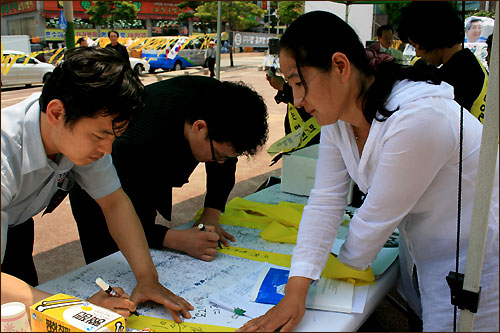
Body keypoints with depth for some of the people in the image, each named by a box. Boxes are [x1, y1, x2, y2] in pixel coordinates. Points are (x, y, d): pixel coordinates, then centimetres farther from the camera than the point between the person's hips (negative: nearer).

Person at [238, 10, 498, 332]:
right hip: (418, 255, 7)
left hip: (473, 257, -6)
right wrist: (295, 292, -18)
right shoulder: (338, 116, -8)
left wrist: (350, 265, -5)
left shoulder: (418, 118, -33)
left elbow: (377, 217, -24)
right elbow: (325, 202, -11)